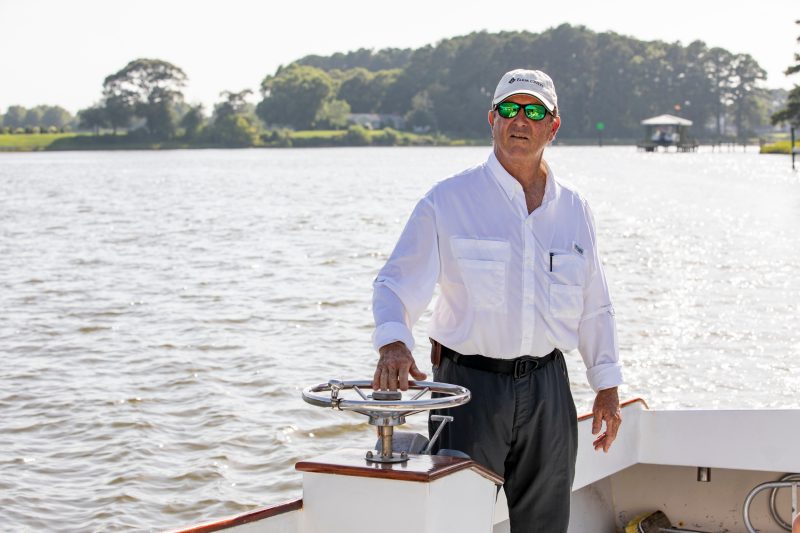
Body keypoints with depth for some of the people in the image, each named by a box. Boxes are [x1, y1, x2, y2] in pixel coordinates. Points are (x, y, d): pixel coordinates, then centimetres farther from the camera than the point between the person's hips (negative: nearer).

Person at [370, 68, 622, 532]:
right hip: (470, 384, -4)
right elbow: (398, 284, -7)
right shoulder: (449, 201, -3)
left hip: (547, 388, 4)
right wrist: (393, 343, -26)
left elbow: (594, 306, 17)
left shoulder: (573, 209, 10)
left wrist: (607, 386, 13)